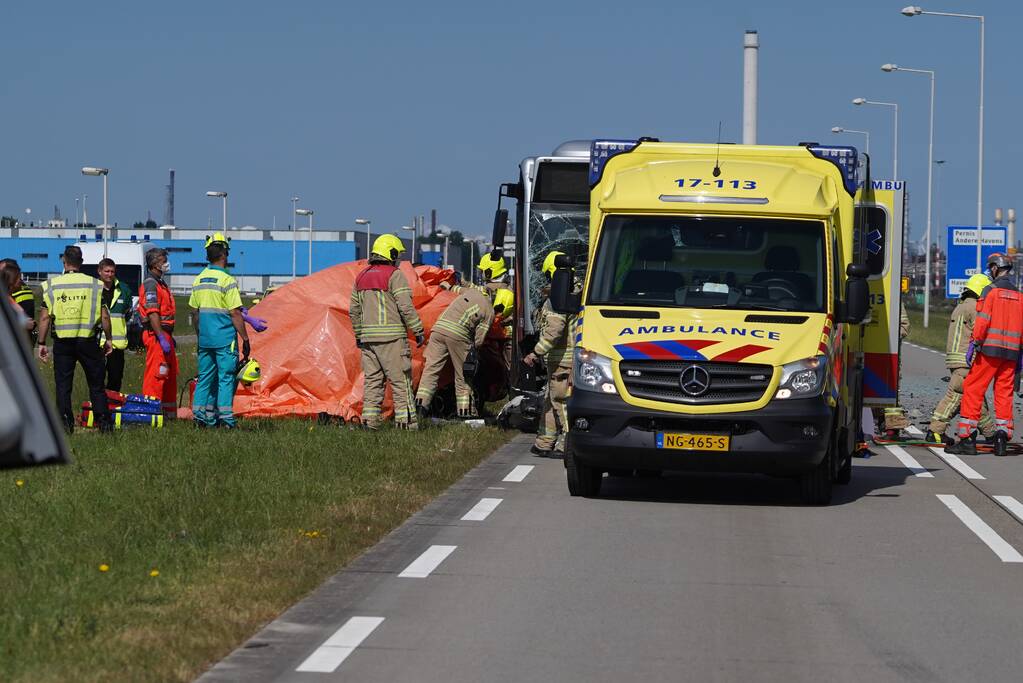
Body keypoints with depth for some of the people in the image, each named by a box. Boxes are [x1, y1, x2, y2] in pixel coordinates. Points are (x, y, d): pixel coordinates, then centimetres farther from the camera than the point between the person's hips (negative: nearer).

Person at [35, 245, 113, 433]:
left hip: (62, 343, 0)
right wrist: (108, 339, 11)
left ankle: (65, 423, 2)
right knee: (96, 384, 10)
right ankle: (103, 422, 8)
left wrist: (41, 344, 3)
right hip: (88, 341, 0)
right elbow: (105, 316, -1)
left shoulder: (51, 285, -1)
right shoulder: (94, 284, -1)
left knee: (62, 385, 7)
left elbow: (44, 318, -3)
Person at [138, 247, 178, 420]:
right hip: (156, 335, -11)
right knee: (156, 375, -10)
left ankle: (170, 412, 23)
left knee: (171, 374, 16)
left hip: (164, 334, 11)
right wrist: (162, 338, -26)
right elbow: (152, 314, -21)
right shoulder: (150, 284, -14)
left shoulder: (159, 283, 19)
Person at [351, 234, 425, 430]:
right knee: (400, 379, -2)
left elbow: (354, 310, 17)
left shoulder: (361, 276, 14)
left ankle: (369, 419, 5)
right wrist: (418, 331, -6)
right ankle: (406, 420, -2)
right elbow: (406, 307, -14)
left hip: (367, 338, 6)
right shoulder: (394, 275, -8)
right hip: (391, 337, -6)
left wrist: (358, 336, 24)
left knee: (372, 379, 9)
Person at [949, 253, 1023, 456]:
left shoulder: (990, 291, -5)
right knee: (1004, 394, 10)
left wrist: (975, 343, -10)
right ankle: (1002, 437, 2)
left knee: (972, 390, -1)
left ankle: (968, 438, -5)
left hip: (990, 350, -5)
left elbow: (983, 321, -13)